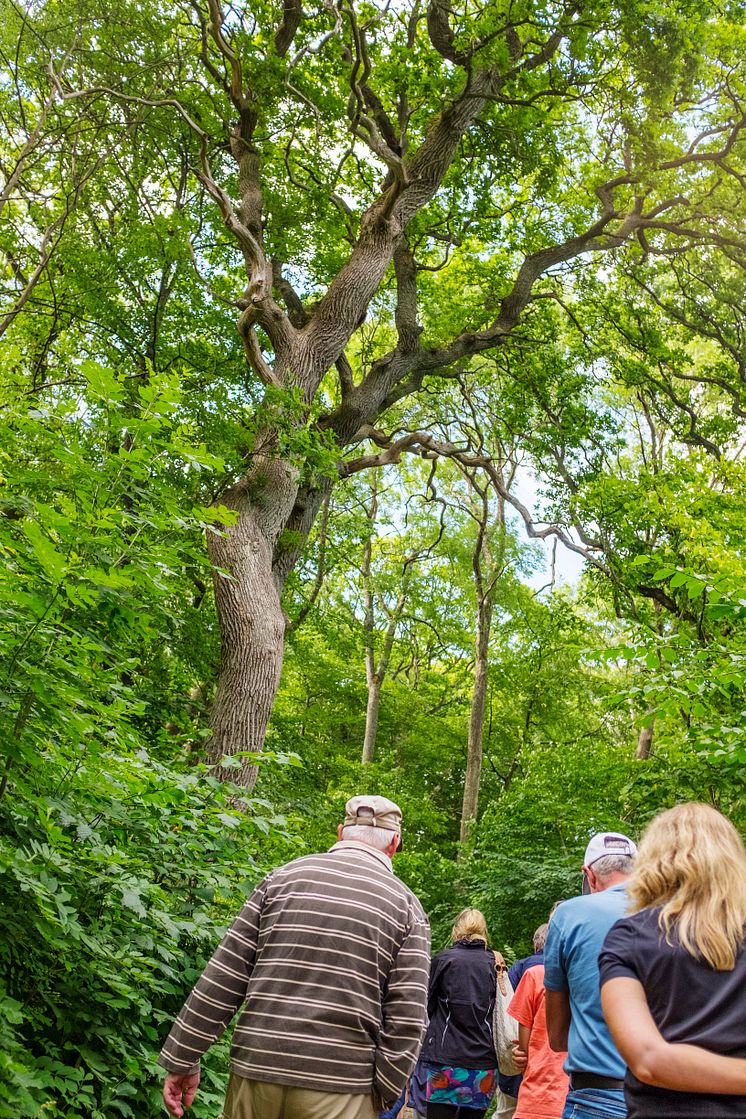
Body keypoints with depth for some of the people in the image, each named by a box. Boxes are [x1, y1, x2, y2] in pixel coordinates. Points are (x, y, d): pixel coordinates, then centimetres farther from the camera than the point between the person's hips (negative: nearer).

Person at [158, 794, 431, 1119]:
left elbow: (222, 978, 1)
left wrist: (182, 1059, 5)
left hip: (257, 1070, 2)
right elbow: (406, 1020, -6)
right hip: (339, 1091, -1)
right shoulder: (407, 907, 1)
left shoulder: (285, 876, 4)